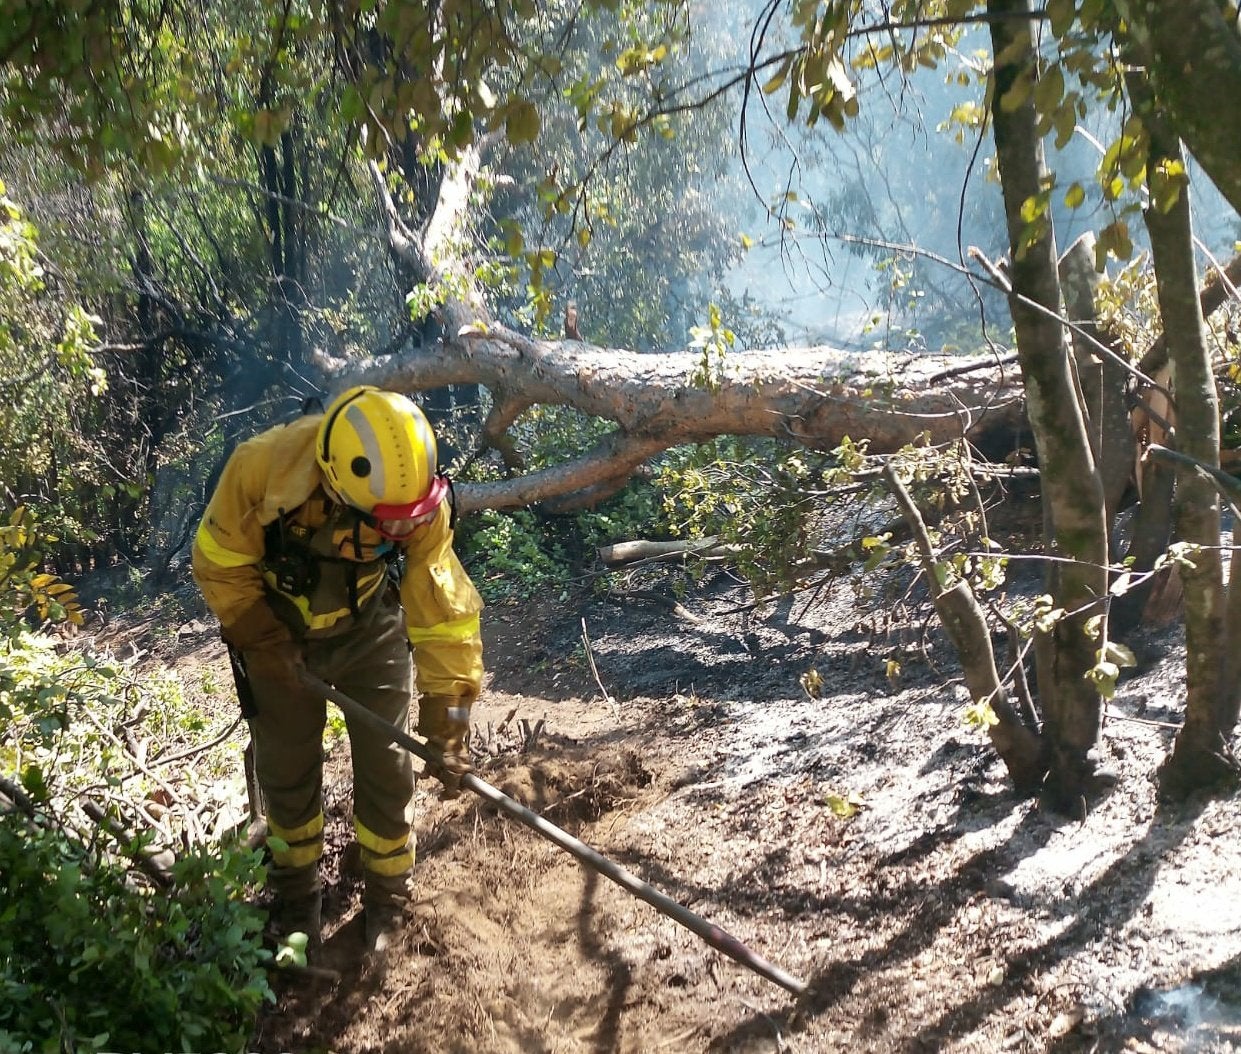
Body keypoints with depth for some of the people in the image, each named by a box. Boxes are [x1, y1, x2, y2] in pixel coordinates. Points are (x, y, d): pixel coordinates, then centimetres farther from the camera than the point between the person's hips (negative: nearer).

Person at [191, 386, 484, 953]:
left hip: (370, 629, 0)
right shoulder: (263, 466, -35)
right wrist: (264, 643, -20)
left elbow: (444, 611, -26)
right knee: (286, 767, 10)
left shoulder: (421, 504, -32)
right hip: (277, 628, 0)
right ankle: (297, 892, 34)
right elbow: (218, 563, -17)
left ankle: (386, 895, 26)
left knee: (386, 764, 3)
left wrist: (448, 720, -27)